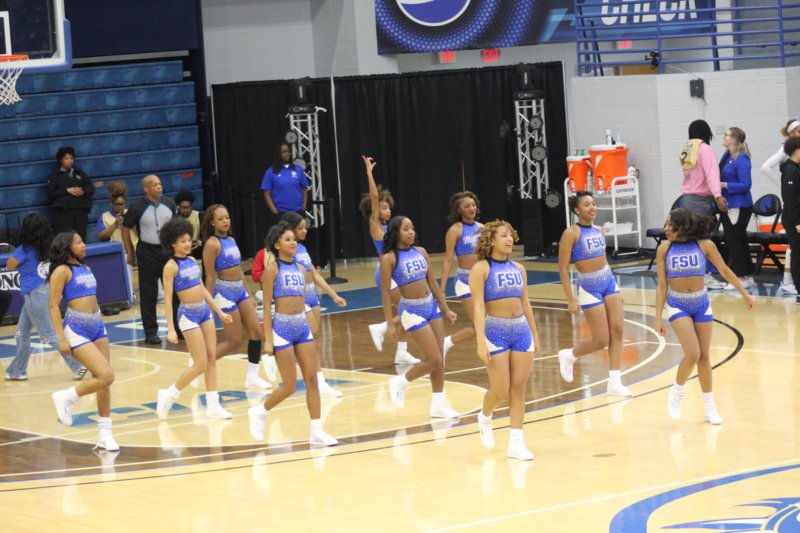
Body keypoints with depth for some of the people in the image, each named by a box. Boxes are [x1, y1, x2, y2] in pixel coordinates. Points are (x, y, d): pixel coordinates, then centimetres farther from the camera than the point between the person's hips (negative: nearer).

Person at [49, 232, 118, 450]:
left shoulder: (86, 269, 16)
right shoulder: (62, 271, -8)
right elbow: (54, 306, -11)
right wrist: (61, 338, -17)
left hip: (97, 327, 8)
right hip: (76, 330, -8)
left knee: (103, 382, 4)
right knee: (106, 376, -17)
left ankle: (105, 435, 10)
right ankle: (65, 398, 3)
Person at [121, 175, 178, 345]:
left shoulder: (169, 204, 1)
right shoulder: (137, 208, -10)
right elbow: (125, 229, 0)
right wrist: (130, 253, 0)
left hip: (168, 250, 4)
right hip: (147, 252, -4)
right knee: (148, 294, -1)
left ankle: (178, 328, 15)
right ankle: (150, 332, 5)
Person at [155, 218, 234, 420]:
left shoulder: (192, 261, 9)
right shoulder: (171, 266, -12)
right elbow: (168, 298, -13)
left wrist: (219, 312, 19)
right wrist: (171, 329, -18)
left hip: (204, 311, 7)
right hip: (188, 314, -7)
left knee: (212, 358, 4)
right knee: (200, 365, -6)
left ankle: (213, 406, 9)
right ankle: (168, 395, 10)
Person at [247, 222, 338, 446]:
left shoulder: (299, 269, 12)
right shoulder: (273, 269, -6)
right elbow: (267, 306, -8)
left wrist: (307, 330, 16)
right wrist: (268, 339, -12)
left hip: (303, 326, 6)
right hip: (282, 327, -6)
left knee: (312, 379, 0)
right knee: (290, 386, -4)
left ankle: (317, 432, 2)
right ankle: (259, 412, 20)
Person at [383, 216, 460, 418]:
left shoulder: (421, 252, 7)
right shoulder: (390, 258, -11)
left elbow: (432, 282, 13)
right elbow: (385, 292, -11)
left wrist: (446, 309, 13)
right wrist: (390, 324, -15)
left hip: (431, 306, 6)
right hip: (412, 310, -6)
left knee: (440, 359, 6)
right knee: (434, 360, -8)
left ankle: (438, 404, 16)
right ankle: (400, 383, 14)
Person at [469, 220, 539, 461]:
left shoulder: (518, 269, 10)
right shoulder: (481, 269, -7)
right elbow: (478, 306, -12)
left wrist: (535, 336, 16)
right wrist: (481, 342, -19)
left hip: (521, 330, 5)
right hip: (495, 331, -5)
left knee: (518, 389, 1)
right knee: (500, 390, -4)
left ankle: (516, 443, 4)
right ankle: (485, 417, 29)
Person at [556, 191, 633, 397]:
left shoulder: (598, 231, 8)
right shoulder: (571, 233, -13)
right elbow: (563, 268, -13)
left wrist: (615, 290, 19)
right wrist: (571, 300, -16)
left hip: (609, 282, 7)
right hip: (589, 287, -7)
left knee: (617, 331, -3)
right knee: (602, 340, -4)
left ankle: (615, 382, 1)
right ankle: (568, 356, 23)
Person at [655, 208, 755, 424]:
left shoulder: (704, 245, -8)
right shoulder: (664, 249, -6)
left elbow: (724, 270, 4)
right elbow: (662, 285, -2)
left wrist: (745, 294, 9)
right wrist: (658, 318, -5)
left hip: (701, 303, 1)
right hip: (677, 305, -1)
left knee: (704, 356, 7)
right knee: (692, 354, -16)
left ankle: (709, 406, 19)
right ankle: (677, 392, 8)